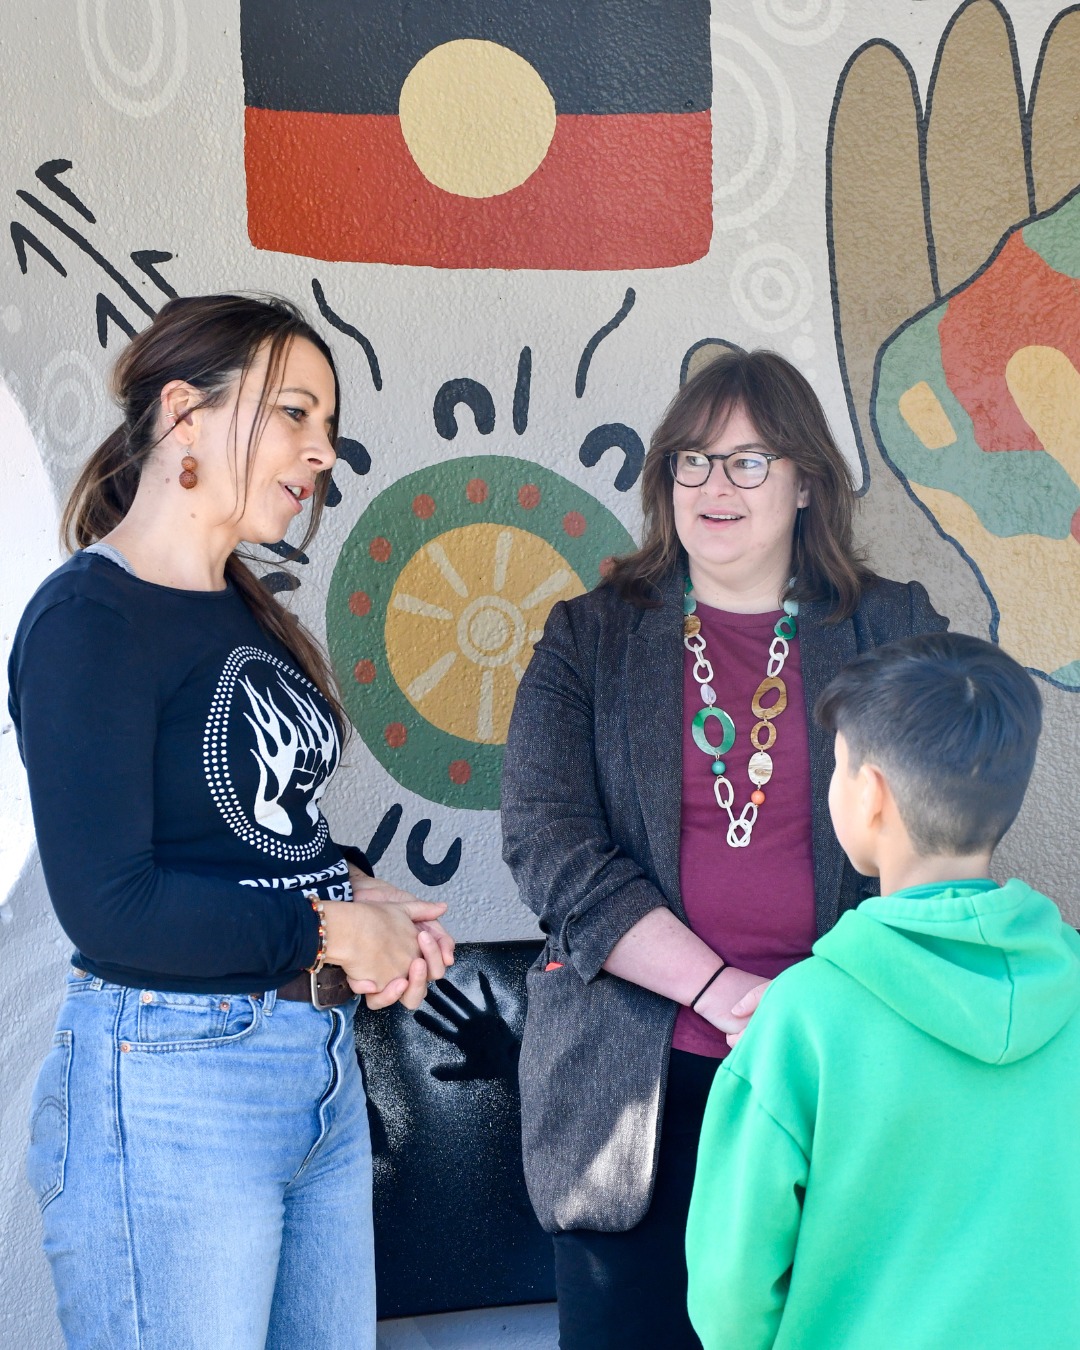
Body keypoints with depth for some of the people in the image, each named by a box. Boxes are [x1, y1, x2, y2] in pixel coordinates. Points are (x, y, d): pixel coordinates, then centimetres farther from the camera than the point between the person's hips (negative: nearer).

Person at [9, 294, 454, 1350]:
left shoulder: (243, 613, 12)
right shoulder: (89, 619, -13)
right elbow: (111, 905, -20)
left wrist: (359, 888, -1)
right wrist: (331, 928, -12)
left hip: (321, 1063, 8)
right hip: (170, 1086, -8)